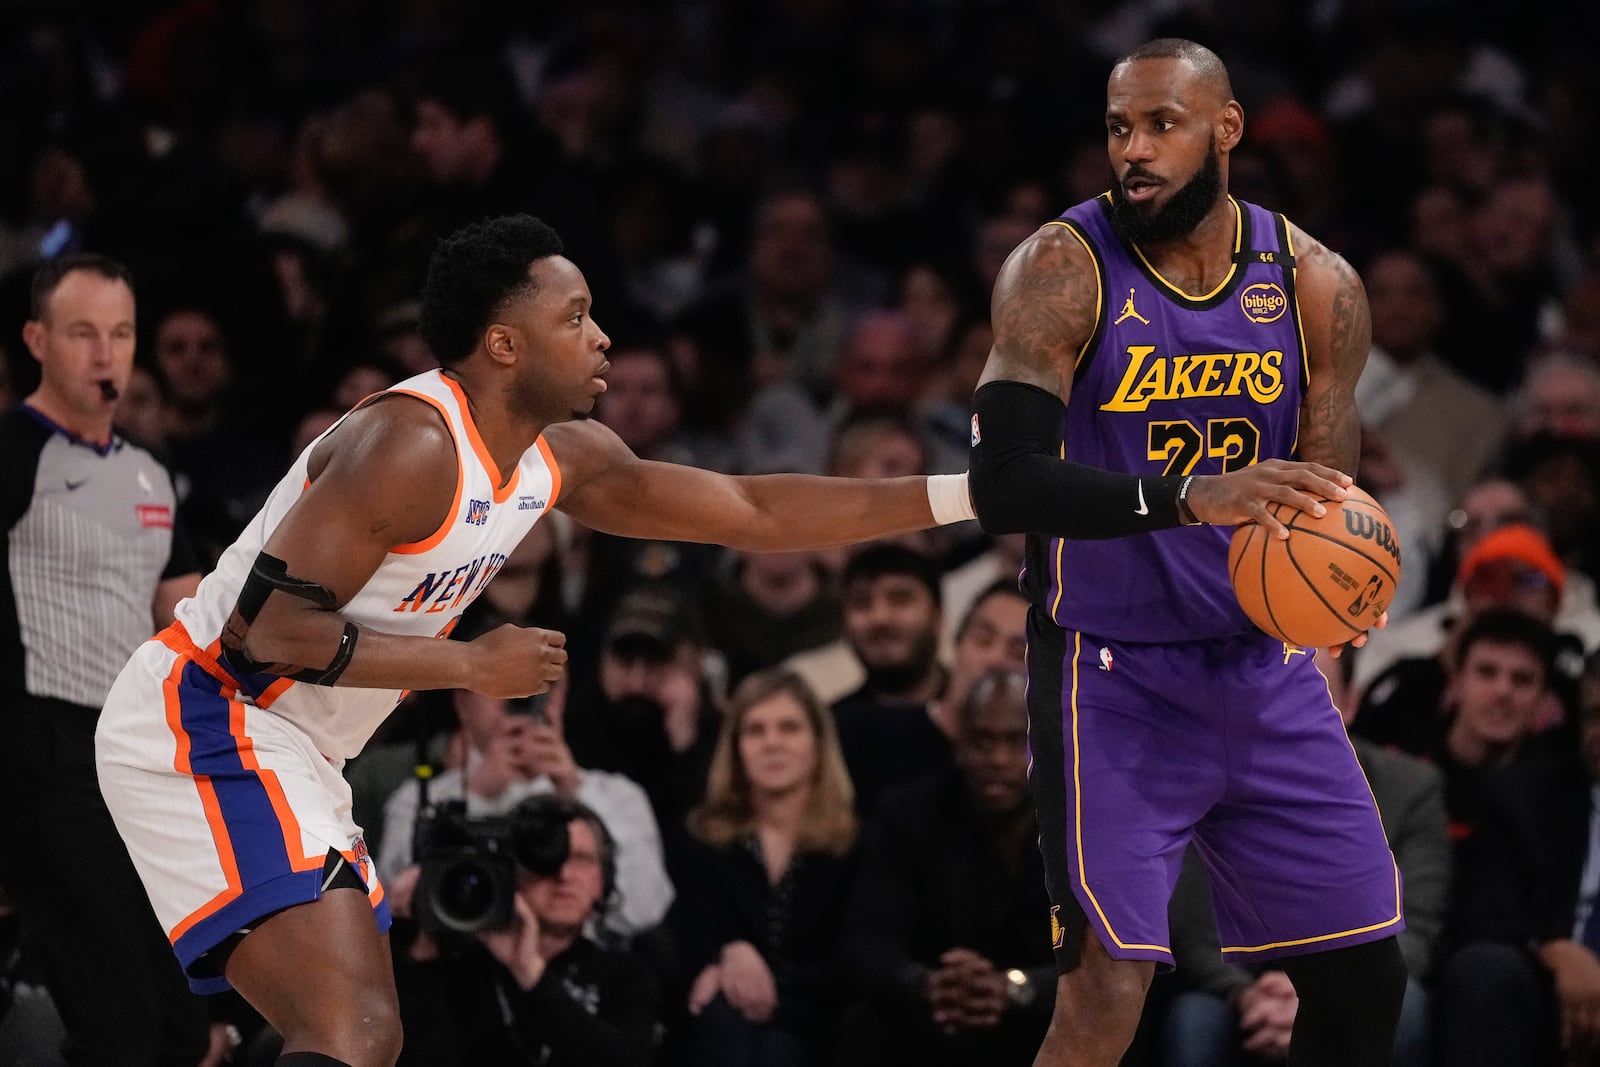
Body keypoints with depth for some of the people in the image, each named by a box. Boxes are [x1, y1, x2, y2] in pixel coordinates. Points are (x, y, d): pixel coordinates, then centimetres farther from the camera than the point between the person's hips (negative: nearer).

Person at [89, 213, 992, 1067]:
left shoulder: (562, 456, 9)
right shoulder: (413, 445, -20)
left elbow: (751, 512, 15)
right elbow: (271, 628, -25)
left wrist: (962, 495, 10)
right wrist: (474, 665, -19)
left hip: (286, 758, 10)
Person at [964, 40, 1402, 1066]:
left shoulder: (1318, 285, -1)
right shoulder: (1063, 270, -13)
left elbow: (1323, 500, 8)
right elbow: (1003, 483, -24)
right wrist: (1187, 495, -37)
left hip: (1264, 667, 5)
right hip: (1113, 677, -5)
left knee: (1365, 975, 7)